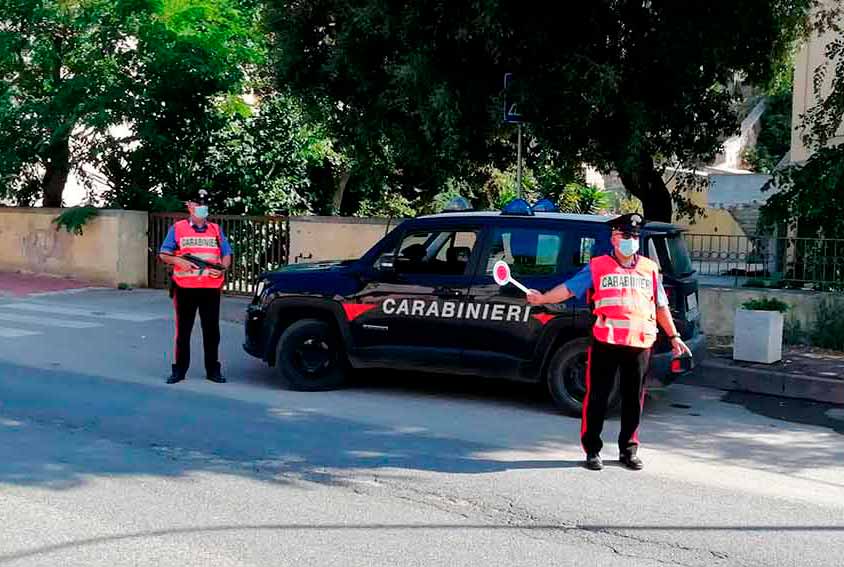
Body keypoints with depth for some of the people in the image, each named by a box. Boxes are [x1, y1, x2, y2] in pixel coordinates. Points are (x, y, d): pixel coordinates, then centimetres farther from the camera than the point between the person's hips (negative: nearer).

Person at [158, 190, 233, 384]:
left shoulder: (216, 230, 12)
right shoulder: (177, 228, 5)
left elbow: (227, 256, 13)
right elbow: (163, 255, 4)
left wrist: (222, 269, -7)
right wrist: (178, 261, -15)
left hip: (211, 288, 2)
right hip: (185, 287, -2)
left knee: (211, 330, 5)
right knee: (183, 330, 3)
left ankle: (213, 370, 13)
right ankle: (179, 370, 11)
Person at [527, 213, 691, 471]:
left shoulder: (650, 268, 14)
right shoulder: (597, 266, 3)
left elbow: (661, 306, 20)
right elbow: (569, 288, -4)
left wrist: (673, 336, 19)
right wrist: (542, 298, -19)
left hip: (640, 343, 3)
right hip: (605, 342, -3)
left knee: (634, 399, 9)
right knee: (597, 397, 1)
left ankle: (628, 450, 22)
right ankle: (592, 450, 12)